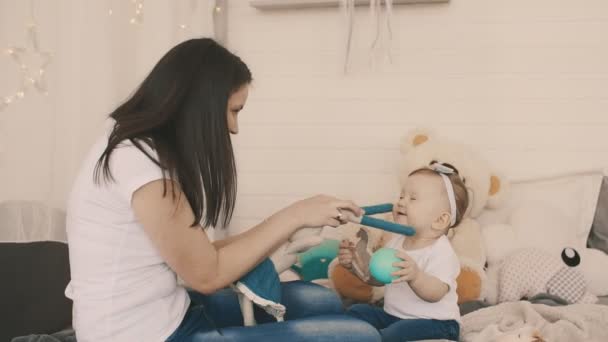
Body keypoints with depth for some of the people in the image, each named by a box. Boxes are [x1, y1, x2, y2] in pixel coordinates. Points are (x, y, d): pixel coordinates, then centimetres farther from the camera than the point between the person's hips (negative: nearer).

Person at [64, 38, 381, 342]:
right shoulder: (141, 162, -21)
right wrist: (294, 216, -8)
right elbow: (207, 274, -13)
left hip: (162, 314, 10)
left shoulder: (140, 148, 9)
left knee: (321, 302, 14)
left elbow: (192, 255, 5)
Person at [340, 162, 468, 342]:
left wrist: (415, 276, -49)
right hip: (394, 316, 8)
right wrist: (356, 263, -2)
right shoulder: (397, 242, 7)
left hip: (434, 322, -8)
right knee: (357, 312, 0)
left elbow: (435, 293, -31)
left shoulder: (442, 252, -18)